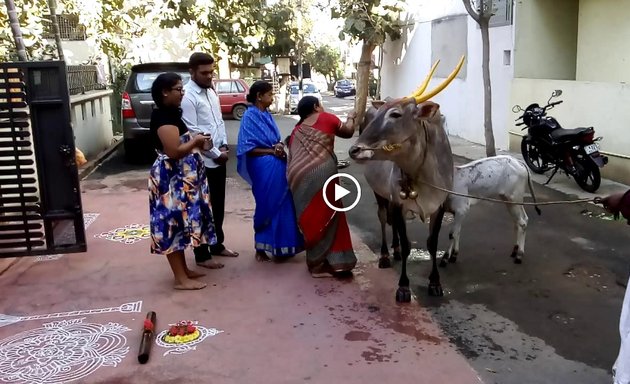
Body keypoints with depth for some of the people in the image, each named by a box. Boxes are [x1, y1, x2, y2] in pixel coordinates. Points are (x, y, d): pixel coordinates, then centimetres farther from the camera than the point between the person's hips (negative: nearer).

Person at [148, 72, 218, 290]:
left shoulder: (171, 114, 13)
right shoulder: (163, 116, -18)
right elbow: (174, 151, -25)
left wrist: (196, 144, 8)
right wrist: (196, 141, -11)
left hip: (180, 179, 10)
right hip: (171, 180, -10)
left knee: (181, 223, 15)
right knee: (174, 224, -5)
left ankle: (184, 270, 25)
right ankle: (181, 279, 2)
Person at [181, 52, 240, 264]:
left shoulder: (211, 92, 11)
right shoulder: (187, 96, -15)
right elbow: (192, 133, -19)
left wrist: (224, 146, 2)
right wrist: (216, 153, -14)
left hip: (219, 159, 8)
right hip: (202, 162, -8)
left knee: (218, 206, 17)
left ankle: (217, 245, 33)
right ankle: (201, 255, 14)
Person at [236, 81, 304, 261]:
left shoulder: (267, 115, 11)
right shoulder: (250, 116, -12)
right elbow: (248, 148, -16)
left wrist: (279, 147, -5)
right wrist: (271, 151, -18)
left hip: (278, 165, 8)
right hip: (264, 168, -8)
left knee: (282, 205, 12)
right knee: (268, 206, 1)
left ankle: (279, 245, 26)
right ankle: (261, 248, 17)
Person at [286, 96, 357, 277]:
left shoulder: (297, 130, 23)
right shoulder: (326, 118, 10)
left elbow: (292, 156, 20)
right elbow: (348, 132, 23)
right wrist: (351, 118, 41)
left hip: (298, 177, 5)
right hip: (321, 172, -5)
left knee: (311, 219, 14)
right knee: (326, 217, 5)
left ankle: (317, 262, 22)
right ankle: (334, 262, 9)